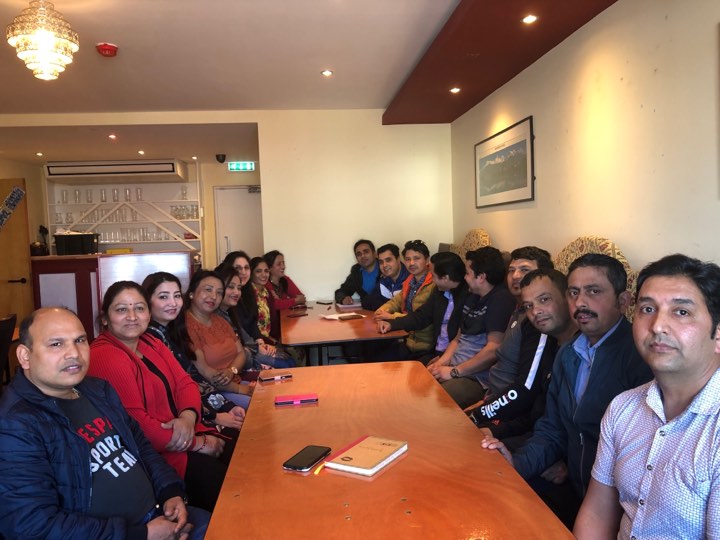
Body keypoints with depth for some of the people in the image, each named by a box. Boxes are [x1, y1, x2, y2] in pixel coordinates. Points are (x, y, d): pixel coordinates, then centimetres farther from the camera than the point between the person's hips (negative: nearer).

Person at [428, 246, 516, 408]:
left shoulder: (501, 300, -10)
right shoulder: (472, 298, 19)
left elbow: (494, 349, -17)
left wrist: (454, 371, -13)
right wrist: (441, 362, 3)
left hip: (476, 378, -8)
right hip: (454, 367, 9)